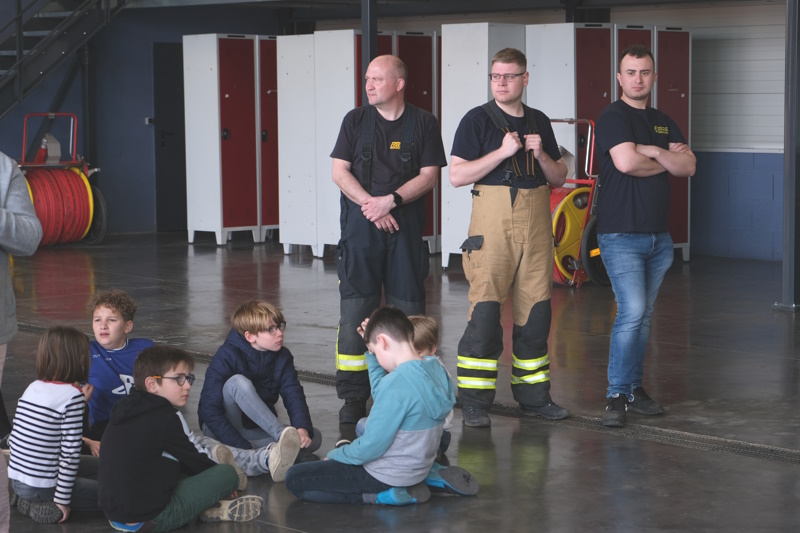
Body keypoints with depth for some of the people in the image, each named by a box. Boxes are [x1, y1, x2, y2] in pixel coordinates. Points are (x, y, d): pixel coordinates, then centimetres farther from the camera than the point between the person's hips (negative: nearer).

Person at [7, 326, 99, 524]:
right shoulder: (73, 396, -17)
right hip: (41, 486, -8)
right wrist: (62, 499, -10)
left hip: (15, 478, 8)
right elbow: (70, 452, -19)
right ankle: (47, 507, -4)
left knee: (99, 466, 24)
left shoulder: (33, 387, 5)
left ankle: (27, 500, 11)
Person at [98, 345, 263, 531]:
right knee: (227, 473, -4)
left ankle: (207, 507, 10)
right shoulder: (165, 418, -14)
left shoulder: (125, 410, 12)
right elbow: (192, 460, -2)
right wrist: (224, 480, 17)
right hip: (151, 519, -8)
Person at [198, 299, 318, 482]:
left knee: (313, 438, -17)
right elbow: (209, 410, -23)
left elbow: (294, 394, -12)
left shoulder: (283, 357, -2)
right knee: (239, 382, -35)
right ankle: (283, 436, -44)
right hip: (221, 428, -5)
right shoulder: (227, 356, -19)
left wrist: (303, 428, -34)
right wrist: (243, 448, -31)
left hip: (258, 429, 5)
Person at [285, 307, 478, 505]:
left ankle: (385, 496, -11)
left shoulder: (397, 383, -27)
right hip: (420, 465, 8)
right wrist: (372, 354, 11)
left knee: (294, 479, -6)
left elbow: (370, 448, -20)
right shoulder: (436, 369, -3)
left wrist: (333, 455, -4)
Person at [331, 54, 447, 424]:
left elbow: (429, 175, 0)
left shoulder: (423, 123, 5)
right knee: (355, 310, -4)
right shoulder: (356, 120, 10)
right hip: (360, 226, 1)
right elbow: (339, 172, 4)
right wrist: (370, 205, -10)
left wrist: (391, 200, -13)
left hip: (406, 226, 0)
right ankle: (353, 397, 1)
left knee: (408, 310, 0)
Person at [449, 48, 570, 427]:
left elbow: (559, 178, 17)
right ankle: (474, 401, -5)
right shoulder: (477, 120, 1)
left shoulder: (539, 122, 15)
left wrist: (540, 154, -3)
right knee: (485, 310, -9)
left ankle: (533, 394, 17)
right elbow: (456, 175, -7)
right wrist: (502, 152, -14)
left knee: (535, 309, 7)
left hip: (536, 223, 5)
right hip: (493, 223, -4)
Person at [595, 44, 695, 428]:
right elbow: (626, 162, -21)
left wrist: (651, 151, -10)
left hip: (658, 235, 7)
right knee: (632, 311, -15)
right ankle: (616, 396, -9)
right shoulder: (613, 116, -5)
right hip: (621, 234, -7)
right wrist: (664, 162, -3)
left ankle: (634, 387, 19)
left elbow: (687, 166, 5)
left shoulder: (663, 123, 17)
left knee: (643, 314, 10)